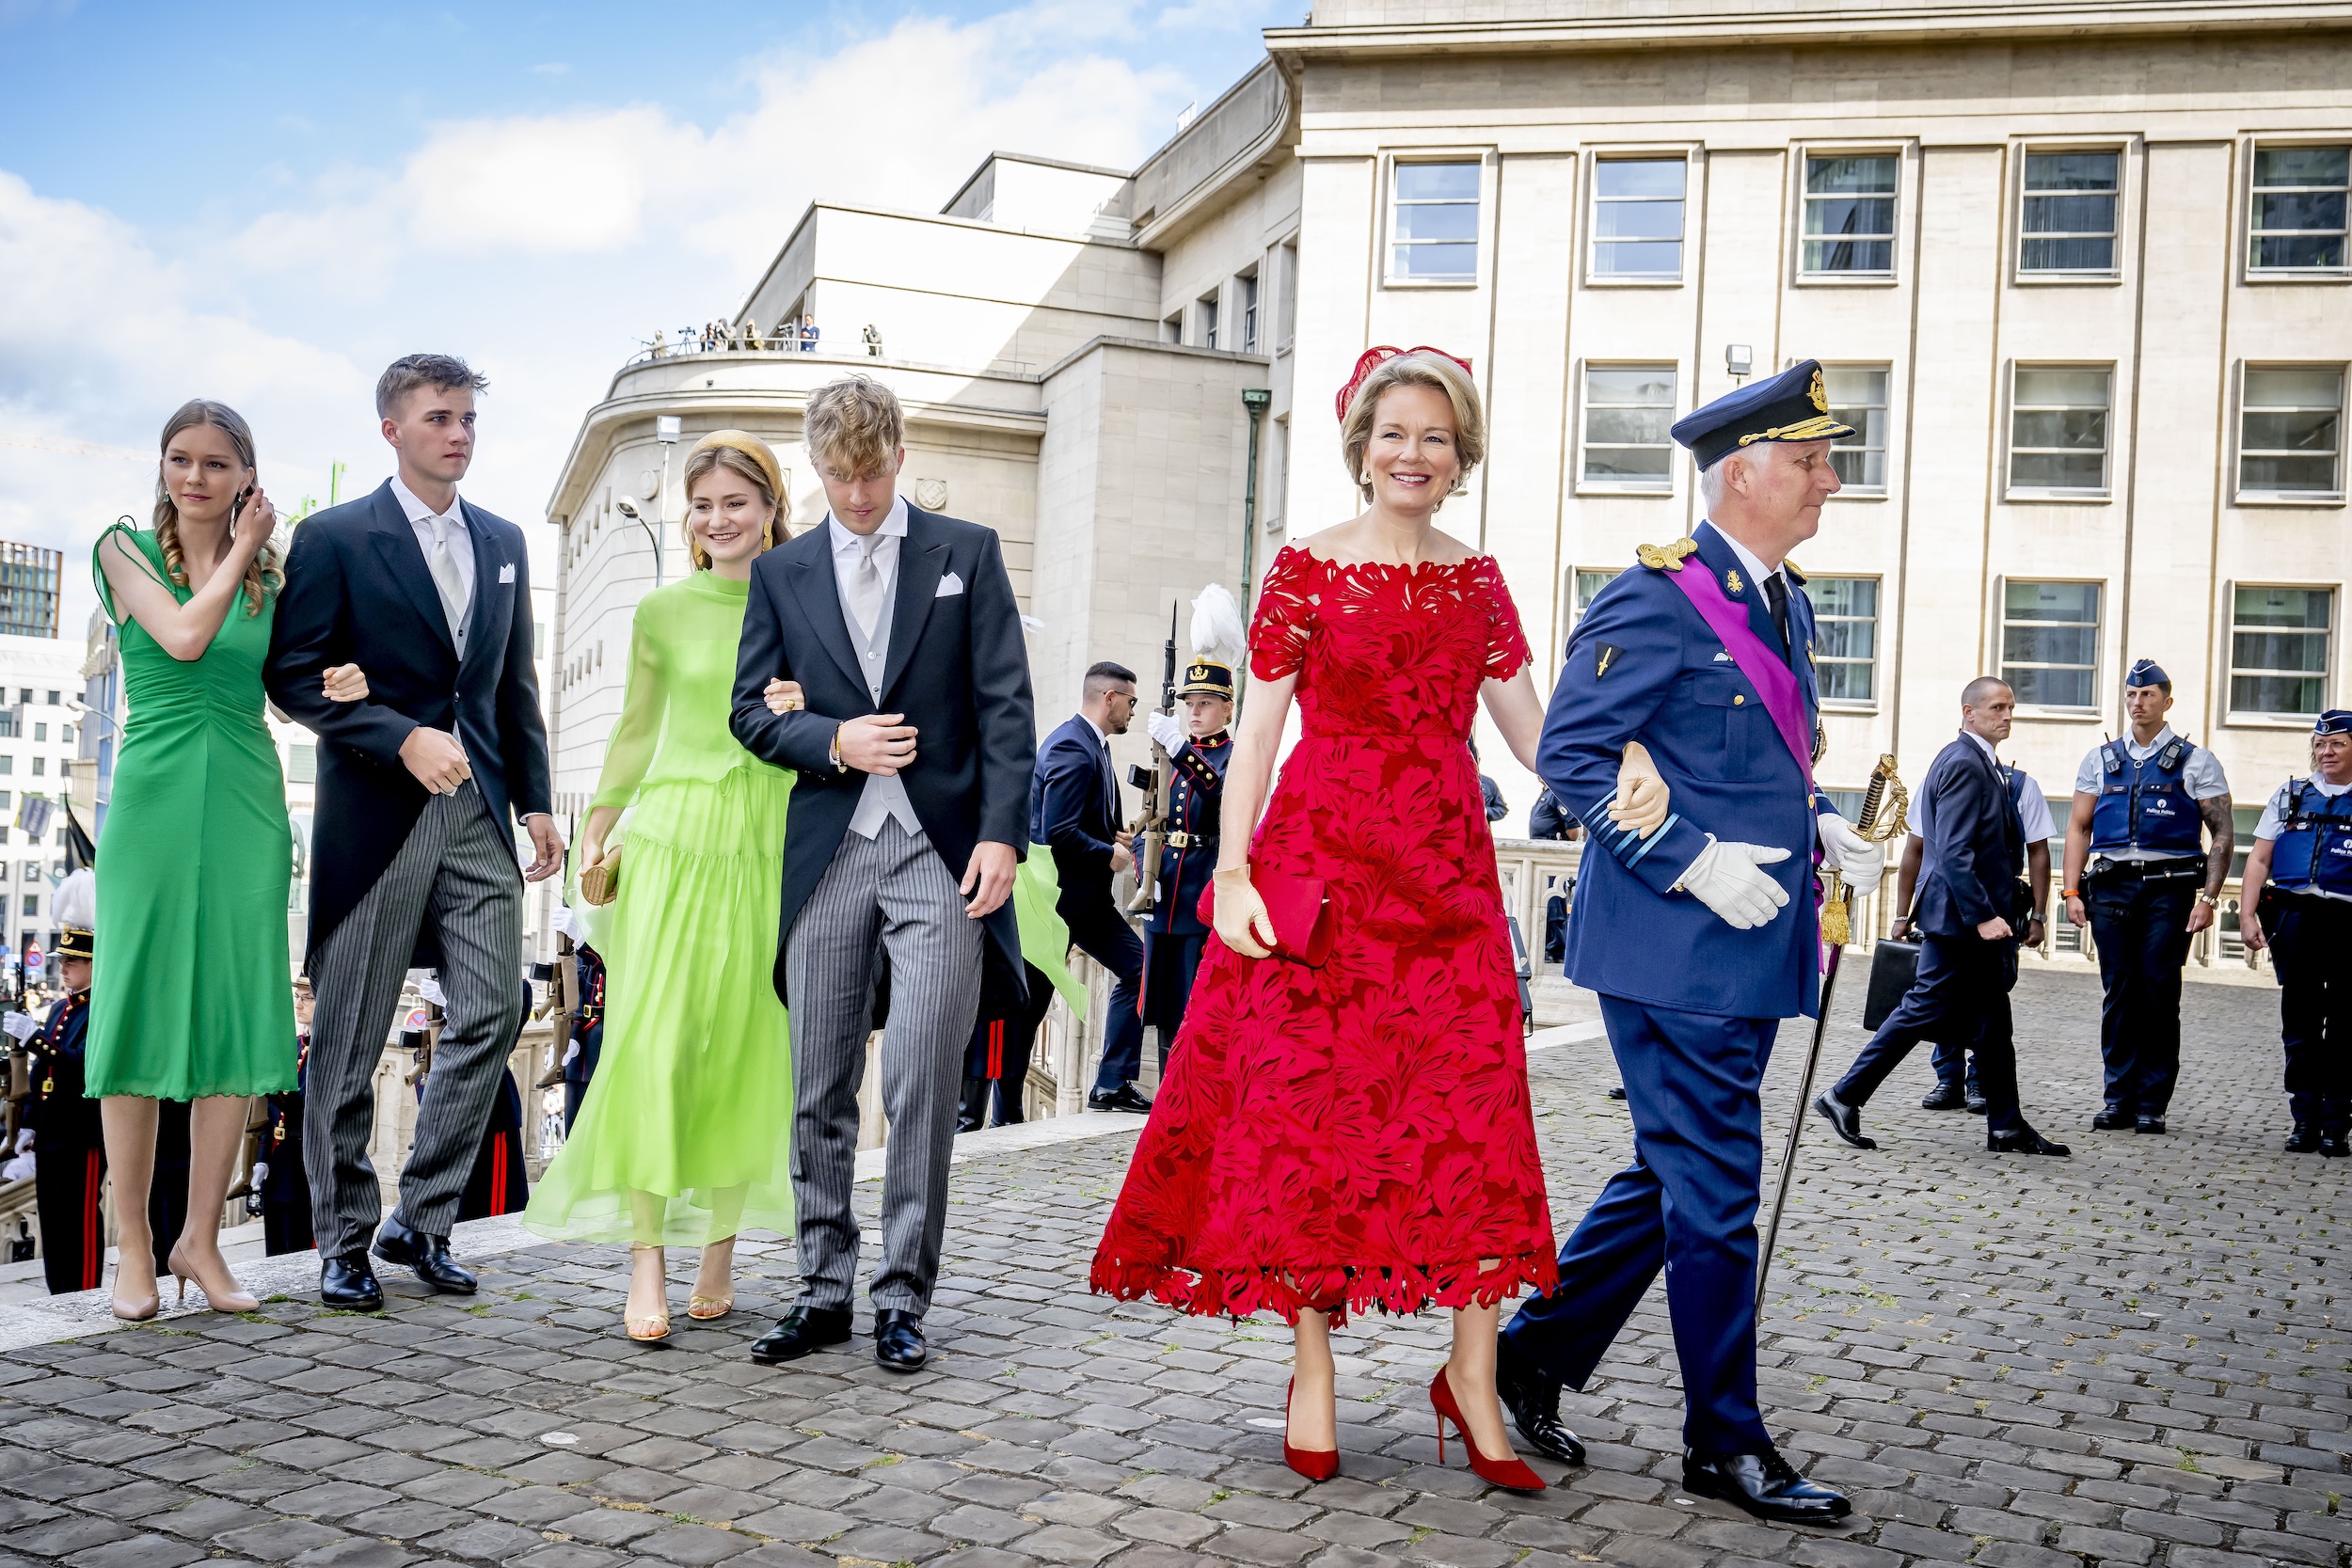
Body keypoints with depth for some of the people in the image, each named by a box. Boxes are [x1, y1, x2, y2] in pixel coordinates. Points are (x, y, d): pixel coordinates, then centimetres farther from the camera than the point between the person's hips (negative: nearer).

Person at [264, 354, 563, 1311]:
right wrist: (404, 739, -17)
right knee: (351, 1035, 3)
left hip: (479, 811, 5)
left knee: (491, 1011, -1)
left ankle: (421, 1221, 14)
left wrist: (534, 800, 10)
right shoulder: (335, 538, -1)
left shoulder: (503, 542, 15)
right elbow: (294, 675, -7)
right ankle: (344, 1241, 17)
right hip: (375, 813, -4)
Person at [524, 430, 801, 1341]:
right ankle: (648, 1260, -5)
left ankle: (719, 1253, 14)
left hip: (769, 845, 0)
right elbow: (636, 730, 16)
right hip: (670, 833, 0)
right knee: (651, 1042, -9)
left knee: (745, 1049, 3)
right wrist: (596, 830, 13)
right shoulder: (661, 611, 8)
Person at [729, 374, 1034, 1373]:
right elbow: (750, 711, 12)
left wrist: (1003, 833, -9)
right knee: (819, 1092, 7)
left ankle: (902, 1299, 6)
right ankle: (824, 1291, 19)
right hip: (828, 851, 3)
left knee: (921, 1087, -7)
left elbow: (1005, 704, 1)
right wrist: (835, 742, -7)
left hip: (941, 849, -3)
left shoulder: (967, 552, 7)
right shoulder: (782, 572, 13)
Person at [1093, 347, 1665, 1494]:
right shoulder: (1306, 569, 2)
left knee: (1472, 1116, -2)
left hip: (1446, 874, 3)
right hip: (1318, 862, -2)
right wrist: (1231, 869, -11)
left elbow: (1537, 735, 8)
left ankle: (1471, 1378, 11)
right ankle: (1313, 1374, 14)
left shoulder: (1477, 583, 11)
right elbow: (1259, 728, -2)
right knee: (1311, 1107, 1)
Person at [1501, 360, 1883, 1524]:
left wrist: (1822, 830, 7)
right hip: (1676, 945, -9)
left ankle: (1536, 1350, 29)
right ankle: (1726, 1441, 14)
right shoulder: (1654, 600, -12)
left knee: (1676, 1174, 15)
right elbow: (1570, 754, -16)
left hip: (1748, 947, 9)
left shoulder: (1785, 603, 16)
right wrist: (1696, 860, -20)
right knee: (1713, 1189, 0)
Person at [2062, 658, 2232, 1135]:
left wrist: (2209, 897, -6)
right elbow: (2078, 828, 14)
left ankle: (2152, 1103, 4)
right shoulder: (2100, 760, 14)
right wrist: (2073, 891, 4)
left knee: (2160, 994, -3)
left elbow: (2223, 834, 3)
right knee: (2119, 993, 2)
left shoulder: (2195, 761, 6)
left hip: (2169, 888, -2)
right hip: (2111, 888, 2)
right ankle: (2119, 1098, 8)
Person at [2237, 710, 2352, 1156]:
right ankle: (2305, 1120, 13)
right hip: (2294, 915, 2)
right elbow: (2259, 858, 11)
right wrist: (2247, 914, 1)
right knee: (2300, 1022, 6)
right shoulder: (2290, 795, 14)